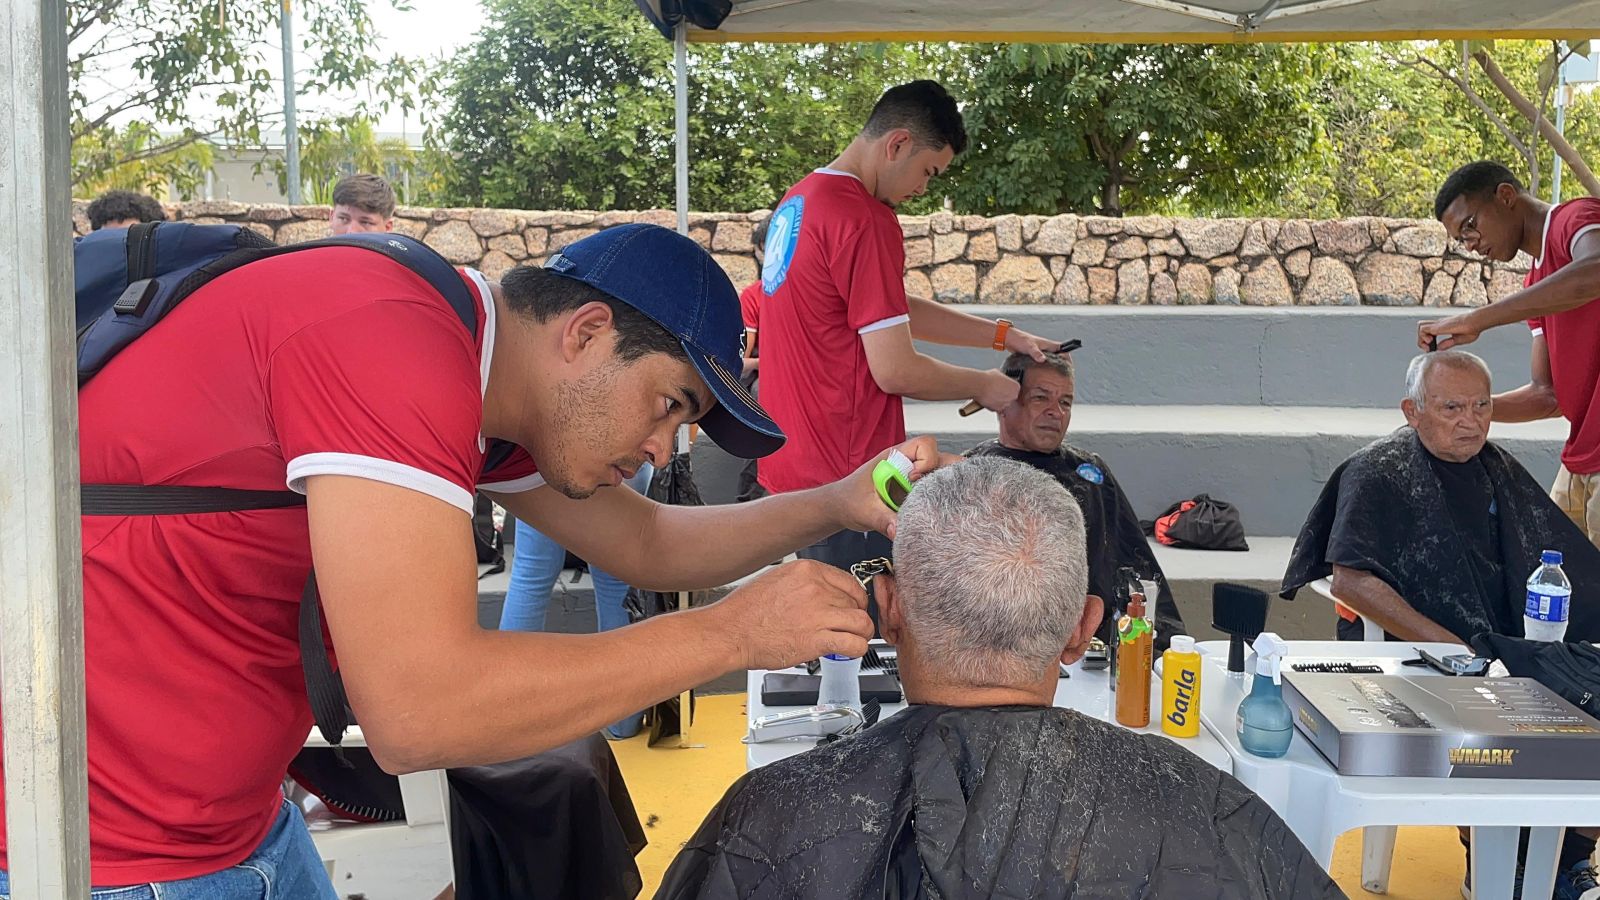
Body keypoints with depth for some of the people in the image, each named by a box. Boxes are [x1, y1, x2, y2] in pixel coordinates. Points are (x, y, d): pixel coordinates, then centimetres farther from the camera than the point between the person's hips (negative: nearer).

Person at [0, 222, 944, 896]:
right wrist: (733, 630, -23)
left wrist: (838, 504, 2)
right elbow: (419, 710, -32)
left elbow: (646, 543, 18)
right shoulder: (391, 343, -25)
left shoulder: (483, 383, 6)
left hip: (239, 815, 9)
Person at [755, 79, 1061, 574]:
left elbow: (894, 311, 18)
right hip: (846, 477, -10)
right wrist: (984, 386, -2)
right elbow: (895, 370, -19)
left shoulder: (799, 200, 13)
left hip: (793, 465, 10)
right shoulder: (865, 221, -19)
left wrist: (1006, 336, 15)